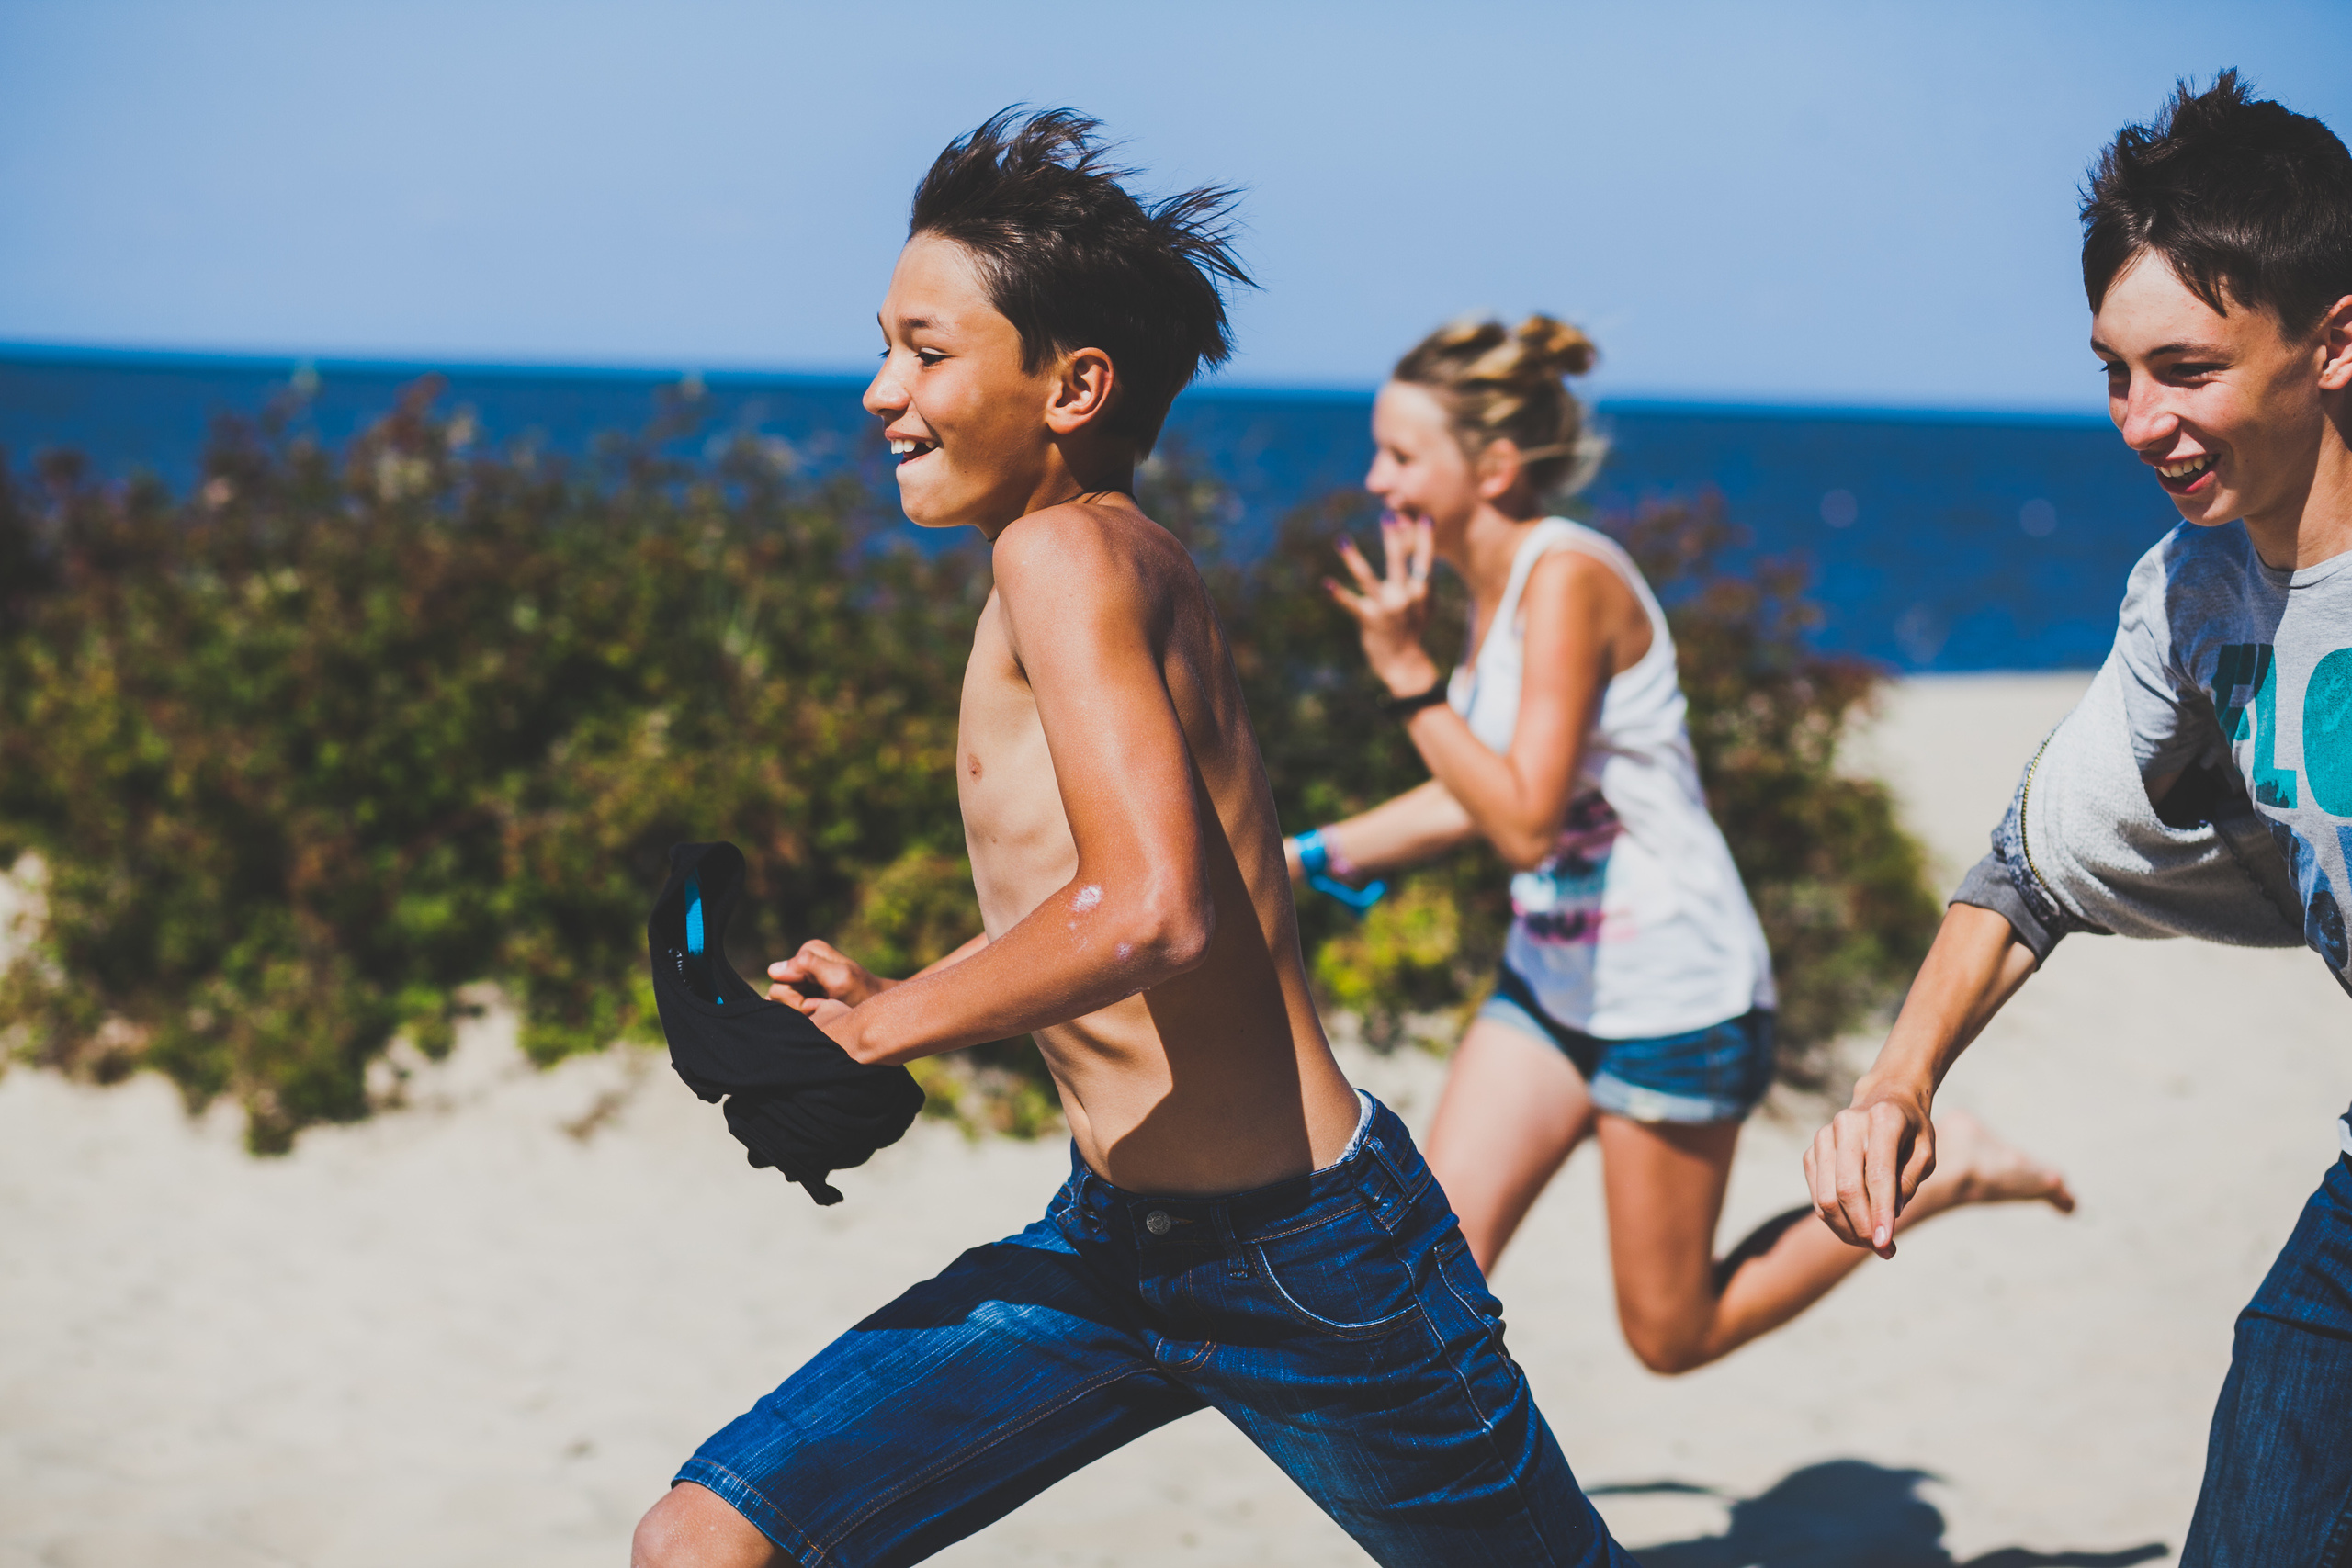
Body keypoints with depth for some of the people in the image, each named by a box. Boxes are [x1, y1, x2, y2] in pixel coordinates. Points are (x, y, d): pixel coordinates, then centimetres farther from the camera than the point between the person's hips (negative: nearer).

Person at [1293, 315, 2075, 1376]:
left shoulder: (1565, 576, -22)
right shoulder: (1497, 584, 4)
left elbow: (1526, 822, -28)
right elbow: (1473, 798, 15)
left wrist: (1404, 670, -27)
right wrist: (1304, 856, 11)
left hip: (1671, 999, -8)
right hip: (1549, 982, 8)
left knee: (1671, 1335, 5)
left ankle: (1938, 1176, 17)